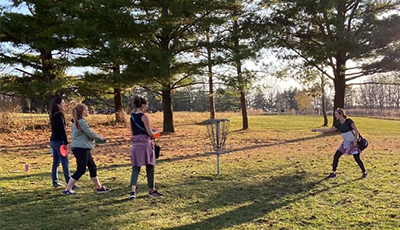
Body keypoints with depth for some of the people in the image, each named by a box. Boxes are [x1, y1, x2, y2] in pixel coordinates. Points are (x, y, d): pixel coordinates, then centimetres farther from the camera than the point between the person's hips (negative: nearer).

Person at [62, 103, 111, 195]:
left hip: (83, 148, 10)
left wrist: (96, 138, 10)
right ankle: (67, 189, 3)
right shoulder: (81, 121, -17)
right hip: (81, 149, -10)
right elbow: (90, 133, -15)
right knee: (81, 170, -4)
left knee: (92, 167, 14)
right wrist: (100, 138, 2)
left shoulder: (76, 121, 14)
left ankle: (99, 187, 22)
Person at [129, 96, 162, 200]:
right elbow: (150, 133, -13)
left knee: (135, 168, 5)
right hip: (145, 144, -6)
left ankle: (133, 191, -10)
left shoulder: (132, 117, 10)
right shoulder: (144, 117, -12)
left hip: (135, 144, 6)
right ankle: (152, 190, 22)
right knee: (150, 167, 9)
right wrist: (157, 132, 8)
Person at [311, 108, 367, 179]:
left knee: (357, 158, -1)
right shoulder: (338, 125, 2)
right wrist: (317, 130, 5)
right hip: (345, 143, 7)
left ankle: (364, 173, 20)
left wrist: (355, 141, -21)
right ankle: (333, 173, 9)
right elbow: (328, 130, 7)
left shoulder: (348, 121, -16)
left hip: (353, 143, -7)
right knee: (336, 156, 0)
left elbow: (356, 131, -16)